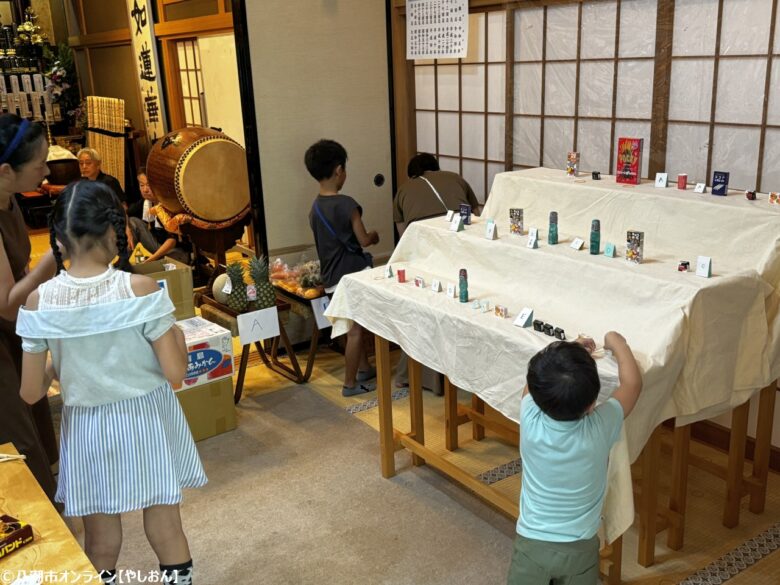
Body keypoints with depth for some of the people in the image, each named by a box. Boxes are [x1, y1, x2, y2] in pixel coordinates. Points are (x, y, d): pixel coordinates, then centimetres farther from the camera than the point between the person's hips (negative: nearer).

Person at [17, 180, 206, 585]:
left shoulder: (39, 301, -11)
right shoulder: (140, 289, -18)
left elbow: (30, 394, -4)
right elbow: (175, 373, -16)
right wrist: (178, 335, 3)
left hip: (87, 431, 2)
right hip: (146, 424, -2)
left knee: (100, 543, 20)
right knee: (166, 532, 16)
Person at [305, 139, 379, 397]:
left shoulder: (315, 207, 4)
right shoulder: (346, 204, -19)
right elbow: (363, 240, -14)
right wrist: (374, 236, 7)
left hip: (331, 277, 8)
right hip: (352, 274, -8)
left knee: (354, 325, 22)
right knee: (355, 329, 3)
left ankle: (364, 368, 36)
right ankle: (350, 383, 10)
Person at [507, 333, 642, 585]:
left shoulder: (530, 420, -19)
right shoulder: (600, 428, -21)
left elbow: (535, 383, 4)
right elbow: (633, 383, -3)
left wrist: (570, 348, 15)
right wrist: (617, 342, 11)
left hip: (531, 543, 1)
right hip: (579, 548, 0)